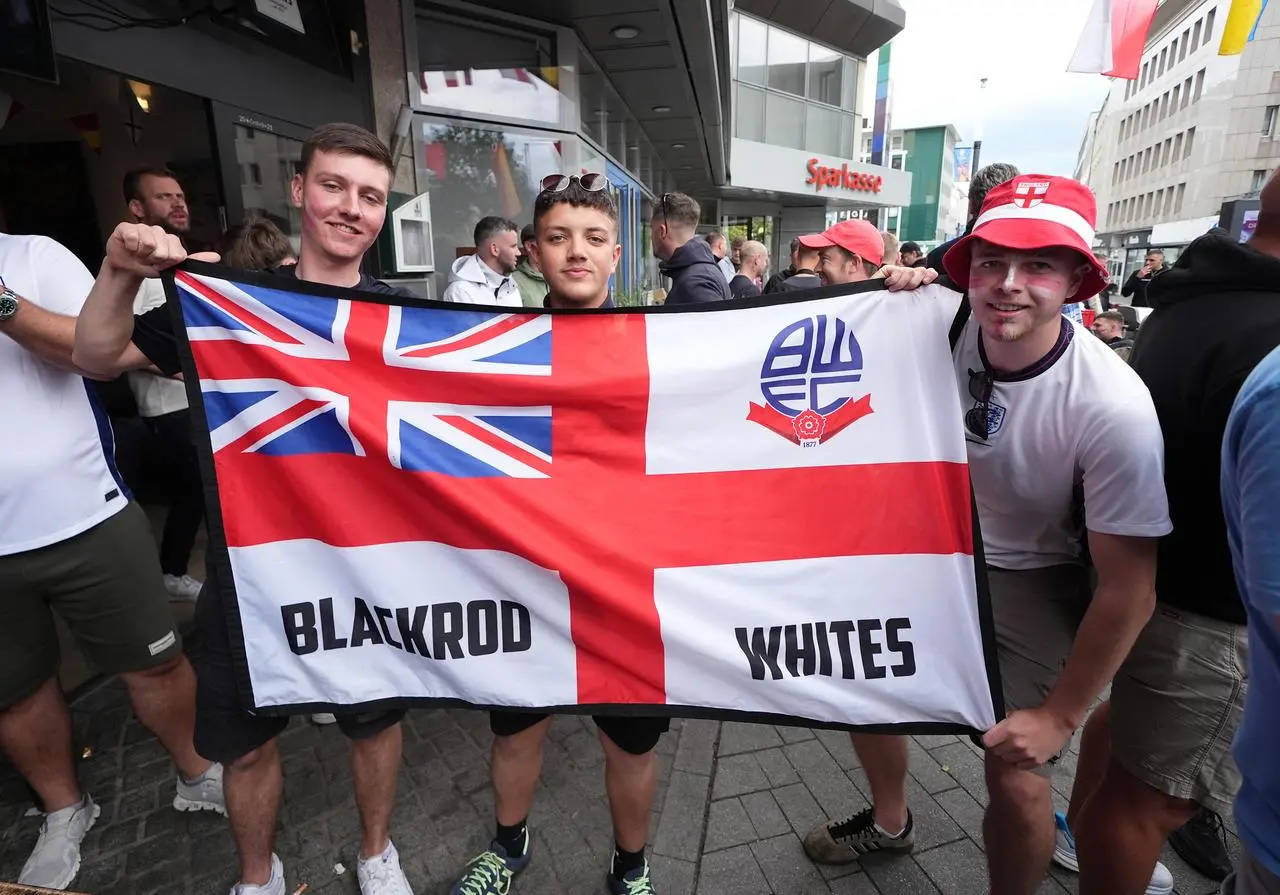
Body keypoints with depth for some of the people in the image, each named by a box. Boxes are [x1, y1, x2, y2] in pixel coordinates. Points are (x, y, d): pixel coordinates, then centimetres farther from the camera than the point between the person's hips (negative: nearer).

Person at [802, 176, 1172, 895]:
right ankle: (890, 821, 47)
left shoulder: (1113, 408, -29)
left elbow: (1128, 587, -20)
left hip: (1031, 581, -4)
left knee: (1018, 781, -9)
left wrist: (1060, 716, -14)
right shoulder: (937, 319, -21)